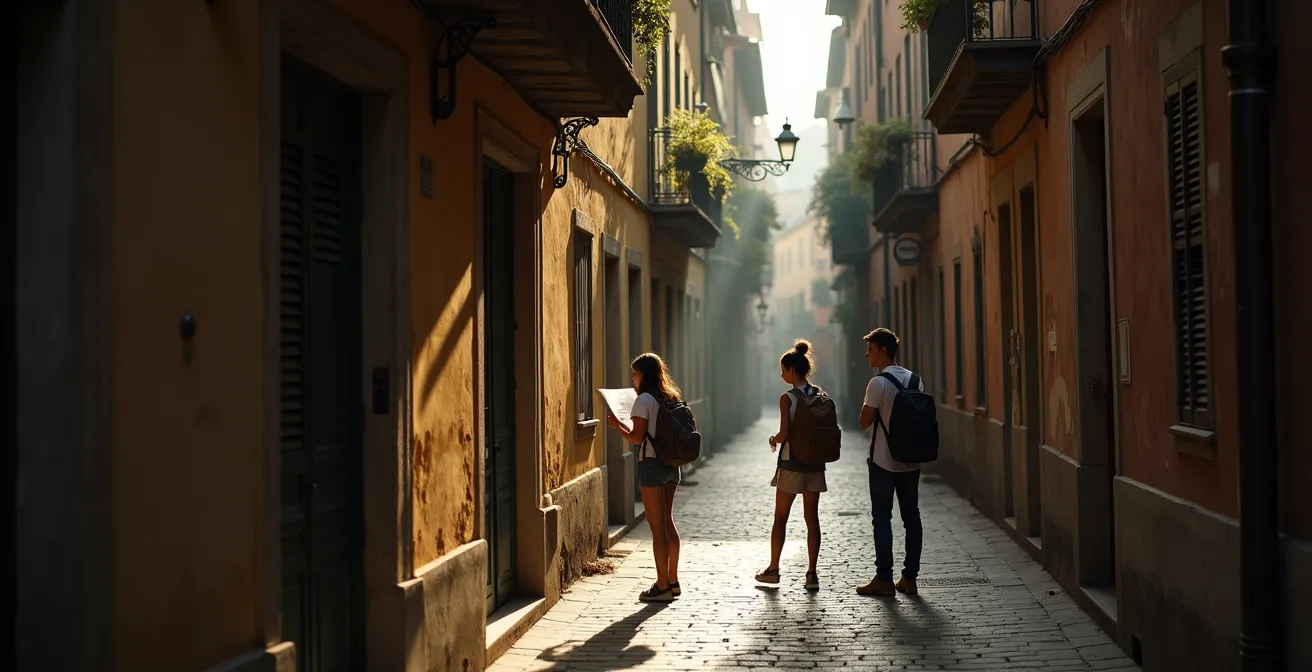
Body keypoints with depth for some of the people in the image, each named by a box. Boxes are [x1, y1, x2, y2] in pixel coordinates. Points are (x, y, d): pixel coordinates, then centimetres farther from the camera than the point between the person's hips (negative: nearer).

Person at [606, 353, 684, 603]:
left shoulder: (644, 400, -12)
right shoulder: (671, 397, 11)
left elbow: (636, 438, -15)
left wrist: (616, 424, -1)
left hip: (652, 463, -8)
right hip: (671, 464, 8)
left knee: (657, 526, -3)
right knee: (667, 522, 16)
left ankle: (662, 586, 1)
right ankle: (672, 580, 22)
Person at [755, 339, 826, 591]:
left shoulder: (787, 398, -13)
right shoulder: (820, 395, 3)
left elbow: (784, 433, -19)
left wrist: (775, 440, 0)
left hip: (791, 464, -4)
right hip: (815, 463, 4)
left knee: (780, 517, 10)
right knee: (812, 518, 6)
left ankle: (773, 569, 19)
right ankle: (812, 573, 4)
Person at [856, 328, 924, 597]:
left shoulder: (878, 383, -14)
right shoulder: (916, 380, 5)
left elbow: (865, 421, -10)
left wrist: (868, 404, 5)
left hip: (884, 462, -6)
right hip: (911, 461, 6)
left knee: (882, 518, 1)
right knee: (911, 517, 8)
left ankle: (884, 579, 3)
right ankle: (909, 578, 11)